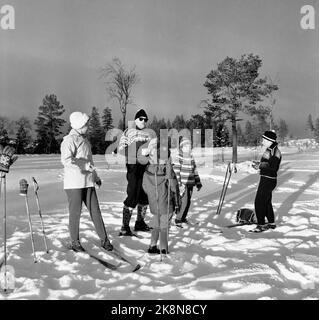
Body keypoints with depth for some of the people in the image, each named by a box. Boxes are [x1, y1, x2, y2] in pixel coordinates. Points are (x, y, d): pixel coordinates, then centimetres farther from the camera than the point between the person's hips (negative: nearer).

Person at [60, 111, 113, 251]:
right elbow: (66, 160, -24)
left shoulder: (84, 139, 18)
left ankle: (104, 240, 13)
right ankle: (75, 242, 17)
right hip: (74, 183, -7)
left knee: (95, 211, 7)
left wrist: (95, 176, 27)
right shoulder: (69, 140, -10)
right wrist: (86, 165, -27)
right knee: (75, 212, 3)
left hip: (88, 182, 7)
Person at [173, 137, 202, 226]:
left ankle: (183, 218, 25)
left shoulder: (191, 158, 10)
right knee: (184, 202, -10)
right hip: (183, 184, -7)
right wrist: (179, 184, -19)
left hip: (190, 184, 7)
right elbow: (176, 171, -14)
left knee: (188, 202, 11)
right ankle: (178, 220, 2)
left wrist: (198, 183, 15)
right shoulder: (179, 158, -10)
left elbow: (195, 171, 16)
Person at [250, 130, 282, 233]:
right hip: (266, 179, 10)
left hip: (268, 181, -10)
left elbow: (272, 167, -25)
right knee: (266, 202, 19)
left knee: (259, 202, -5)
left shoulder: (275, 151, -18)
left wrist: (260, 165, -19)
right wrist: (258, 164, 4)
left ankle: (261, 225, 4)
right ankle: (271, 223, 32)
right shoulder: (269, 150, 11)